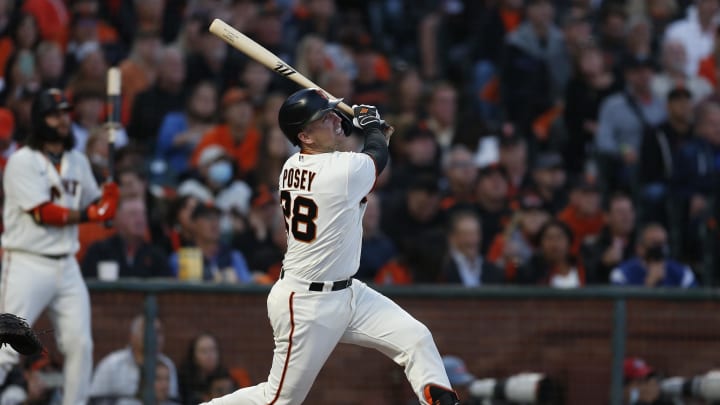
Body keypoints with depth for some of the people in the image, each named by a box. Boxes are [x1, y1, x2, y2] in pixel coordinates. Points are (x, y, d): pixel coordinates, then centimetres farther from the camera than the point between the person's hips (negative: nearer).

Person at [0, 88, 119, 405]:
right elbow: (43, 213, -16)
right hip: (27, 264, -7)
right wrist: (87, 214, -12)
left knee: (80, 343, 1)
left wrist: (108, 196, -2)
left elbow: (96, 206, 19)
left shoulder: (78, 162, 15)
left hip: (66, 267, 7)